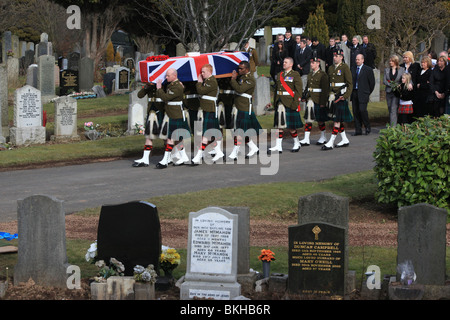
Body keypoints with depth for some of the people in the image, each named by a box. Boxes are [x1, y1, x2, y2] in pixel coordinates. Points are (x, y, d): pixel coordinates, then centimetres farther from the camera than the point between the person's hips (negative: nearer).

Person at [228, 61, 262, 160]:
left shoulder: (250, 80, -15)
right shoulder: (241, 76, 13)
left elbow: (239, 89, -26)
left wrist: (233, 79, -18)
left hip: (244, 108, -10)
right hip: (239, 107, 10)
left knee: (239, 131, -7)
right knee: (242, 130, 14)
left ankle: (235, 153, -5)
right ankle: (253, 148, 27)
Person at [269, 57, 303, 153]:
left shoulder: (295, 75, -4)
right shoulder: (280, 75, 15)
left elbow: (298, 90, -9)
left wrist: (296, 104, -15)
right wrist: (275, 102, 16)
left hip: (289, 104, -6)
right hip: (280, 104, 6)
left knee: (290, 126, -1)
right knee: (279, 125, 0)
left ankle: (297, 144, 18)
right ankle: (278, 146, -2)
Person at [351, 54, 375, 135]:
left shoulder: (368, 70, -1)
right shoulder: (353, 70, 14)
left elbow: (372, 82, 1)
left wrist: (368, 92, 3)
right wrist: (352, 92, 7)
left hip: (363, 94, -5)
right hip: (354, 93, 5)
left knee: (362, 110, -15)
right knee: (355, 112, 3)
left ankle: (367, 127, 4)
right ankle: (358, 130, 8)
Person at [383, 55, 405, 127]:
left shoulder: (402, 69, 3)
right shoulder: (387, 70, 11)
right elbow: (384, 81, 3)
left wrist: (398, 85, -15)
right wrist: (391, 85, -12)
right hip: (389, 92, 4)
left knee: (393, 109, -15)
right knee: (390, 109, 7)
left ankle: (393, 126, -19)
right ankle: (391, 125, 16)